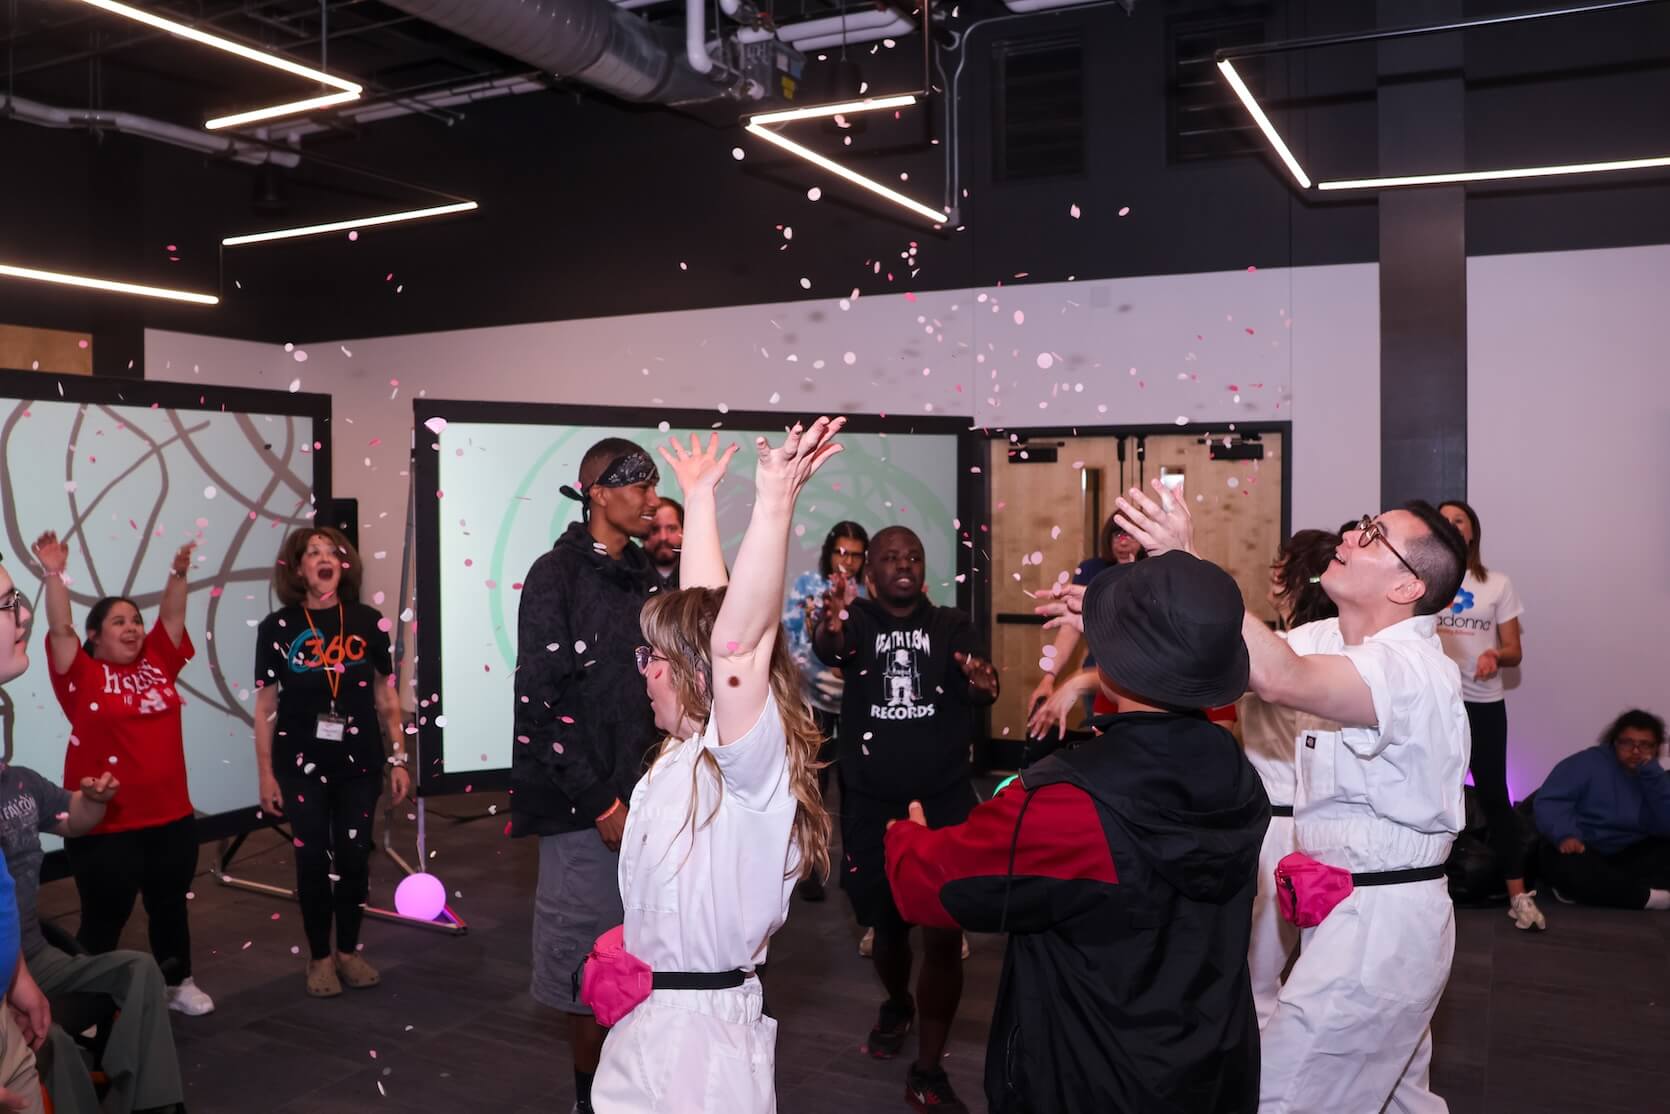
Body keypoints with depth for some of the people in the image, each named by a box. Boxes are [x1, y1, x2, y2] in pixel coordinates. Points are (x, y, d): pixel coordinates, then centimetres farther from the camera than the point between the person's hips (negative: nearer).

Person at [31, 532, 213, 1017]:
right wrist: (55, 574, -22)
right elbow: (60, 629, -15)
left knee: (170, 905, 19)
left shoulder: (157, 663, 5)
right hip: (105, 824, -4)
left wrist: (178, 573, -6)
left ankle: (179, 983, 35)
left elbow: (172, 617, 6)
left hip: (171, 816, 5)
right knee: (105, 916, 7)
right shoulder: (84, 676, -6)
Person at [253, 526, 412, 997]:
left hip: (359, 764, 1)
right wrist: (265, 773, -2)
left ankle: (349, 952, 24)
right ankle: (320, 958, 20)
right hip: (302, 766, -1)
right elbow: (266, 706, 0)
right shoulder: (277, 628, -3)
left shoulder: (367, 621, 0)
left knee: (354, 857, 6)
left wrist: (398, 759, 3)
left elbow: (386, 696, 5)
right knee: (313, 860, 4)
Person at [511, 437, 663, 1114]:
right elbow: (543, 701, -14)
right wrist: (600, 801, -14)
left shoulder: (643, 576, 11)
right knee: (589, 955, 4)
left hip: (643, 793, 6)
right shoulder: (558, 575, -9)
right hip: (586, 803, -6)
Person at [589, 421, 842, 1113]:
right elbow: (703, 609, 8)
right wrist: (700, 497, 14)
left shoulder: (752, 761, -20)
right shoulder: (689, 752, 2)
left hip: (700, 1039, -8)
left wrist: (775, 501, -42)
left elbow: (736, 640, -37)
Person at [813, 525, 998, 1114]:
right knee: (888, 925, 16)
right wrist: (827, 631, -49)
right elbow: (828, 647, -24)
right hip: (871, 807, 0)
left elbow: (980, 688, -14)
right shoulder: (857, 620, 0)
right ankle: (896, 1006, 47)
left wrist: (983, 682, -39)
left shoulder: (951, 626, 3)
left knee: (945, 936, -4)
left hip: (945, 803, 0)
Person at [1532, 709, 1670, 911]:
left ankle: (1587, 890, -28)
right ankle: (1647, 896, -26)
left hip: (1630, 856, 4)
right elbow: (1548, 801, -16)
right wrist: (1565, 834, -35)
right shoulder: (1588, 762, -5)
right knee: (1566, 864, -36)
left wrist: (1650, 773, -16)